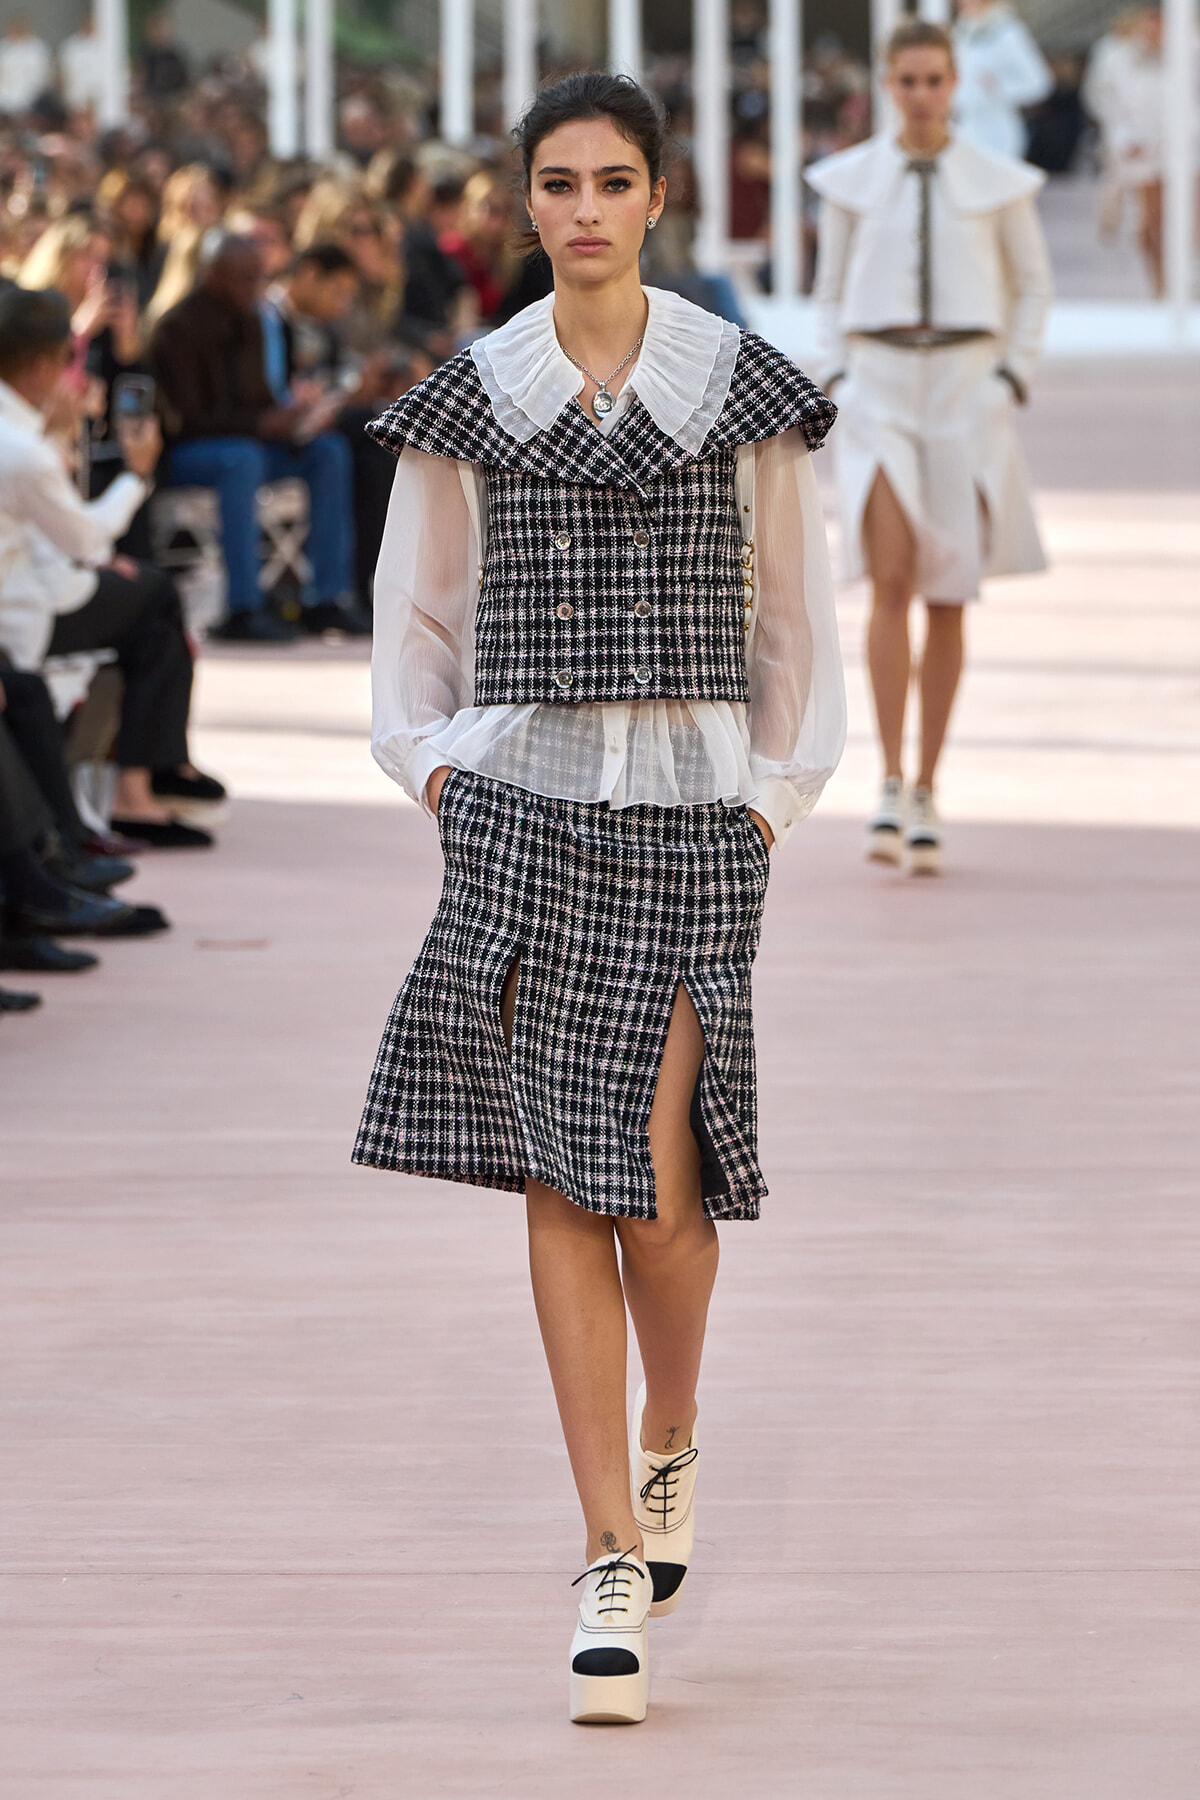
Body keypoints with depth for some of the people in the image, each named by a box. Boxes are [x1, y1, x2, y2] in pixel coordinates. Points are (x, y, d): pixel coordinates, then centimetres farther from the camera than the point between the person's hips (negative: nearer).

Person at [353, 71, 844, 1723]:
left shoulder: (742, 387, 2)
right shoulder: (469, 398, 5)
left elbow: (792, 605, 9)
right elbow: (416, 612, 15)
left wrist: (774, 796, 5)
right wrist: (435, 770, 4)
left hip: (690, 811, -1)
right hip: (523, 805, 1)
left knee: (660, 1178, -9)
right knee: (559, 1180, -2)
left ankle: (669, 1443, 23)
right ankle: (613, 1560, 2)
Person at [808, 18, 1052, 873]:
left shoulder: (999, 182, 1)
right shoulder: (849, 181, 4)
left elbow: (1033, 284, 11)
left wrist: (1012, 380, 1)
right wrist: (836, 383, 2)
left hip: (966, 392, 0)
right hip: (878, 387, 0)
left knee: (948, 598, 3)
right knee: (891, 579, -16)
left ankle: (927, 795, 13)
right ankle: (890, 787, -16)